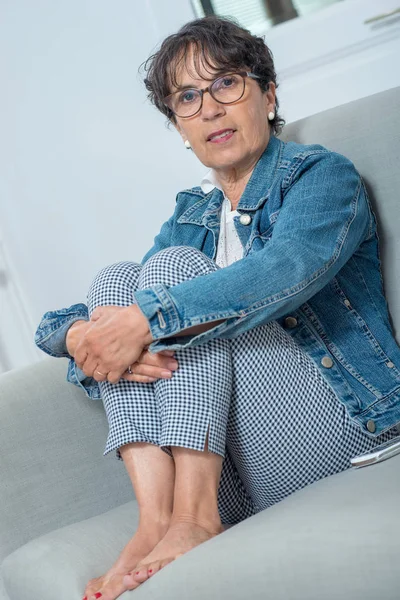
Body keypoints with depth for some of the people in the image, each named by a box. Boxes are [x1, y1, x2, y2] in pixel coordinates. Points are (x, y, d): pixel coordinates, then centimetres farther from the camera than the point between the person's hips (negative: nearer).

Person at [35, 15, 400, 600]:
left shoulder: (321, 173, 1)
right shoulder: (192, 213, 20)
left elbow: (289, 268, -23)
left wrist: (146, 320, -30)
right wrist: (80, 336, -17)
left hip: (343, 421, -6)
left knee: (174, 267, -17)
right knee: (115, 277, -8)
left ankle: (193, 518, -29)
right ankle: (155, 519, -25)